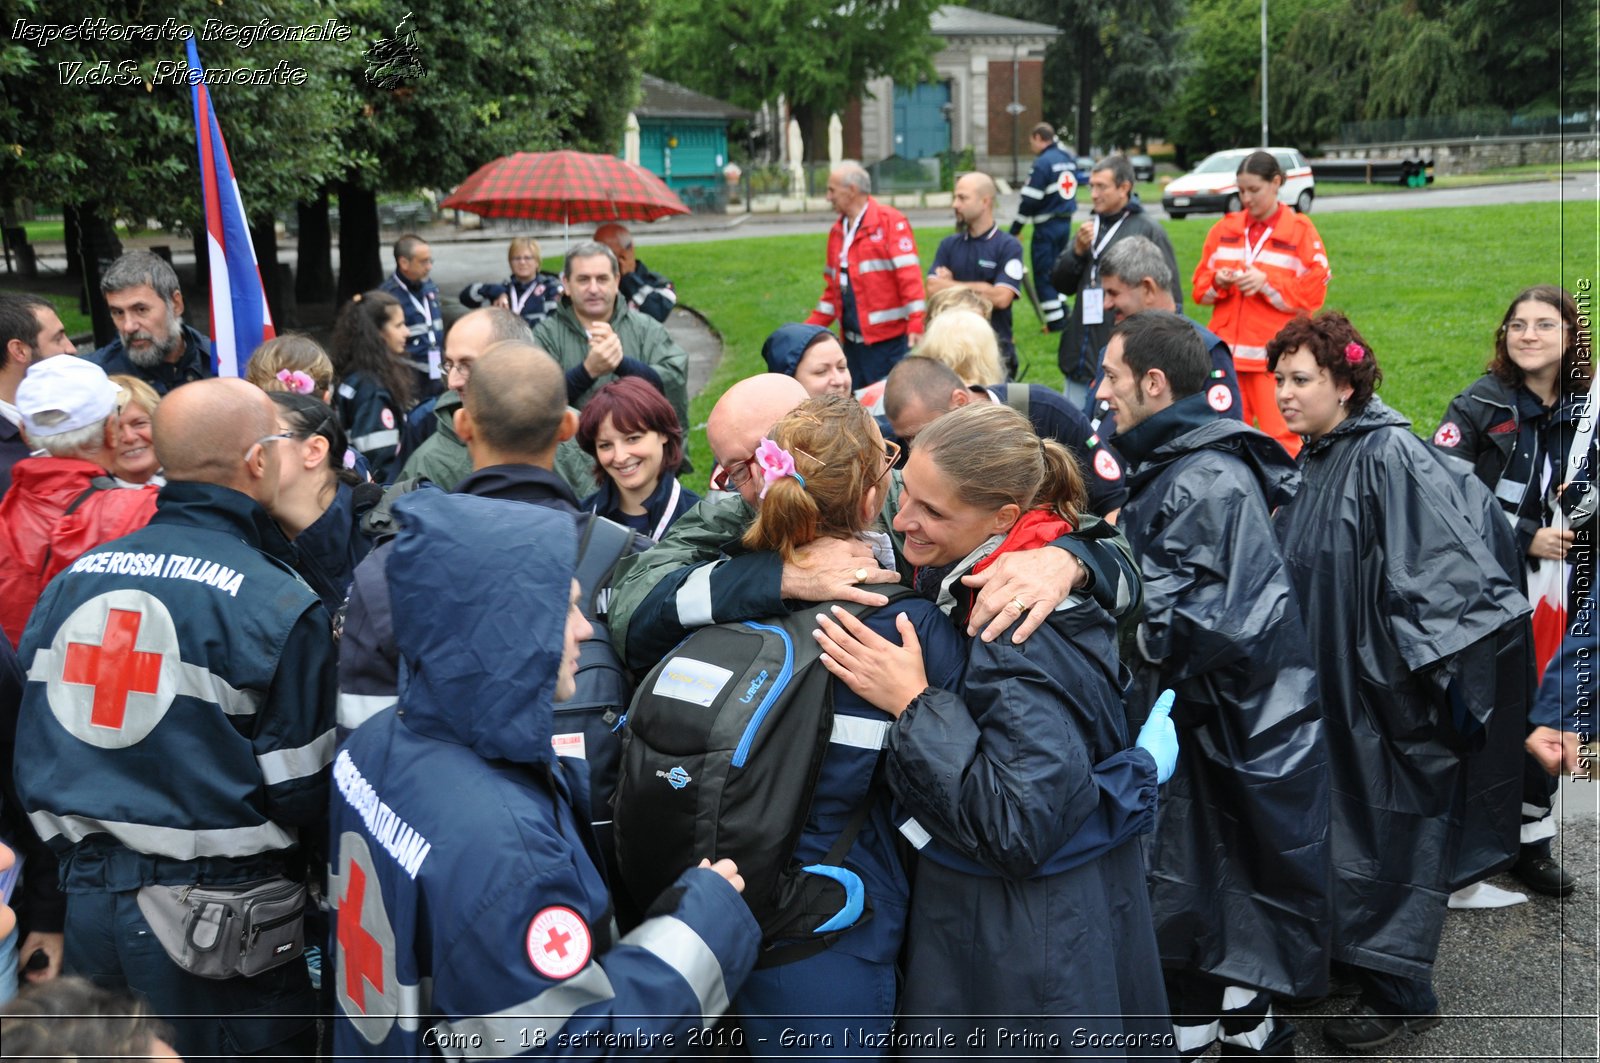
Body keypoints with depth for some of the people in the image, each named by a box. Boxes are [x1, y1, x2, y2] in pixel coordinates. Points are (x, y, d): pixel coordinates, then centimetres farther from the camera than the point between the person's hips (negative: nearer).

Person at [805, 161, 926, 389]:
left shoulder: (890, 221, -6)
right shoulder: (837, 231, 16)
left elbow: (909, 274, -14)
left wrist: (916, 323, -22)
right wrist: (810, 329, 14)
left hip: (889, 339, -7)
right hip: (852, 342, 7)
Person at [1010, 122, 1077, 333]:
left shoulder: (1042, 163, -14)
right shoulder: (1067, 159, 10)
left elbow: (1030, 200, -15)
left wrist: (1015, 229, -10)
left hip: (1047, 225, -8)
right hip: (1066, 221, 8)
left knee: (1042, 273, -1)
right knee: (1056, 270, 17)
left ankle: (1055, 320, -2)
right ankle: (1062, 314, 16)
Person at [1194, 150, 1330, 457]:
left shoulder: (1300, 230, 1)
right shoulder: (1226, 228, 12)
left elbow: (1313, 294, -3)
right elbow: (1199, 287, 14)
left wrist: (1267, 283, -14)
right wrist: (1217, 282, -8)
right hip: (1227, 353, 4)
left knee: (1280, 435, -9)